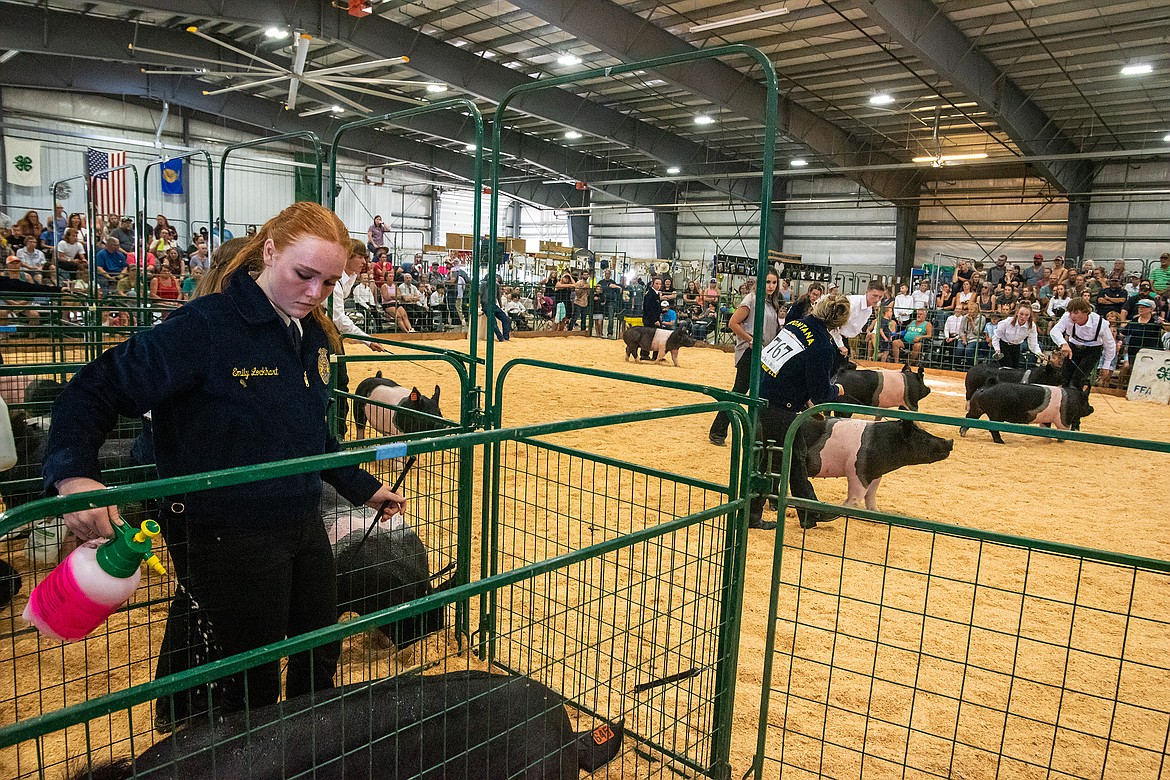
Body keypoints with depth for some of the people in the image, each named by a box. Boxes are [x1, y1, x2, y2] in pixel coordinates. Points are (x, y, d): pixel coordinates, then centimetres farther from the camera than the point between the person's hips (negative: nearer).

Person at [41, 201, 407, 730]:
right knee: (253, 685, 11)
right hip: (228, 539, -7)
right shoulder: (206, 325, -18)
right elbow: (97, 390, -19)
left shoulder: (314, 336, 4)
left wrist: (362, 487, 18)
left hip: (303, 525, 7)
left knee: (320, 662, 23)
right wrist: (73, 473, -35)